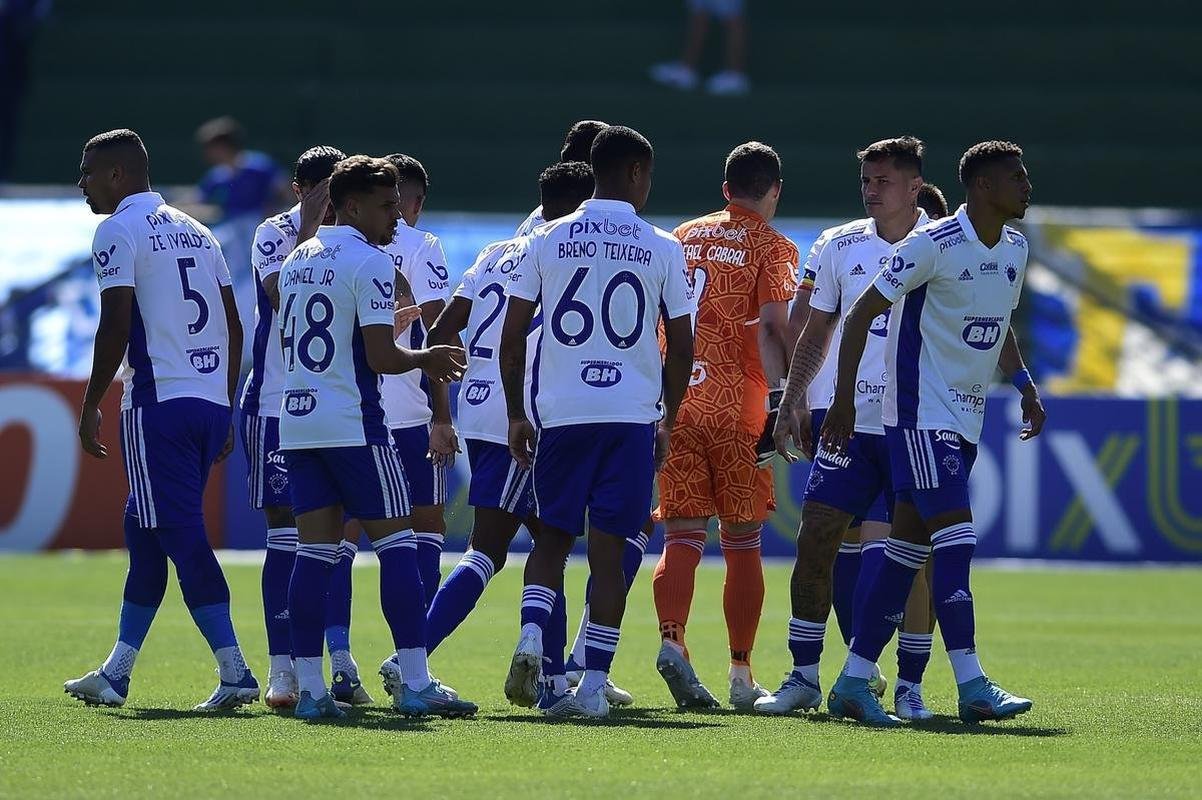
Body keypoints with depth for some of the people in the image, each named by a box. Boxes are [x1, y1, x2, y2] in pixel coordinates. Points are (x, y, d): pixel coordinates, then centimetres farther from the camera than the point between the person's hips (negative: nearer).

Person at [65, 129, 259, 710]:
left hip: (159, 405, -8)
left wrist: (91, 405, -5)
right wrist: (225, 409, 21)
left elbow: (116, 325, -13)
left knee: (182, 538, -8)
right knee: (144, 532, 16)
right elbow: (233, 326, 16)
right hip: (212, 401, 8)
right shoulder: (195, 231, 18)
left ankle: (234, 673, -16)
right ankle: (115, 674, 22)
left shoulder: (119, 231, -5)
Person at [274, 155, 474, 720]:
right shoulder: (368, 261, -10)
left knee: (314, 551, 5)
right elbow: (382, 357, -16)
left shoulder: (297, 260, 15)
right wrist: (426, 358, 4)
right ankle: (415, 684, -6)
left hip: (297, 420, 7)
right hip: (353, 424, -7)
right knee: (395, 544, -2)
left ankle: (309, 688, 0)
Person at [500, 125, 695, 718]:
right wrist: (667, 420, 16)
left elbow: (512, 335, 3)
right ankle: (594, 685, -1)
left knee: (552, 536, 14)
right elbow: (681, 344, 5)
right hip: (633, 414, -1)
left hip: (560, 411, 1)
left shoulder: (548, 240, 4)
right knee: (608, 548, 2)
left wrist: (516, 414, 12)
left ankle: (531, 635, -11)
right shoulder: (662, 249, 3)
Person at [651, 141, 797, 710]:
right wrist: (791, 391, -14)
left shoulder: (684, 237, 15)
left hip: (673, 401, 3)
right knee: (742, 545, 5)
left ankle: (671, 640, -23)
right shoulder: (771, 247, 1)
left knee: (682, 538, 2)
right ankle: (741, 676, 6)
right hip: (737, 407, -3)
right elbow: (774, 323, -13)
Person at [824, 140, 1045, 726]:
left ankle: (853, 682, 12)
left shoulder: (1014, 250, 10)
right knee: (955, 536, -16)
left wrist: (1024, 385, 12)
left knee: (908, 548, 8)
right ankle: (972, 687, -19)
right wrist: (844, 400, -14)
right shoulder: (932, 244, -14)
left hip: (965, 419, 8)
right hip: (920, 412, -8)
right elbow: (862, 313, -11)